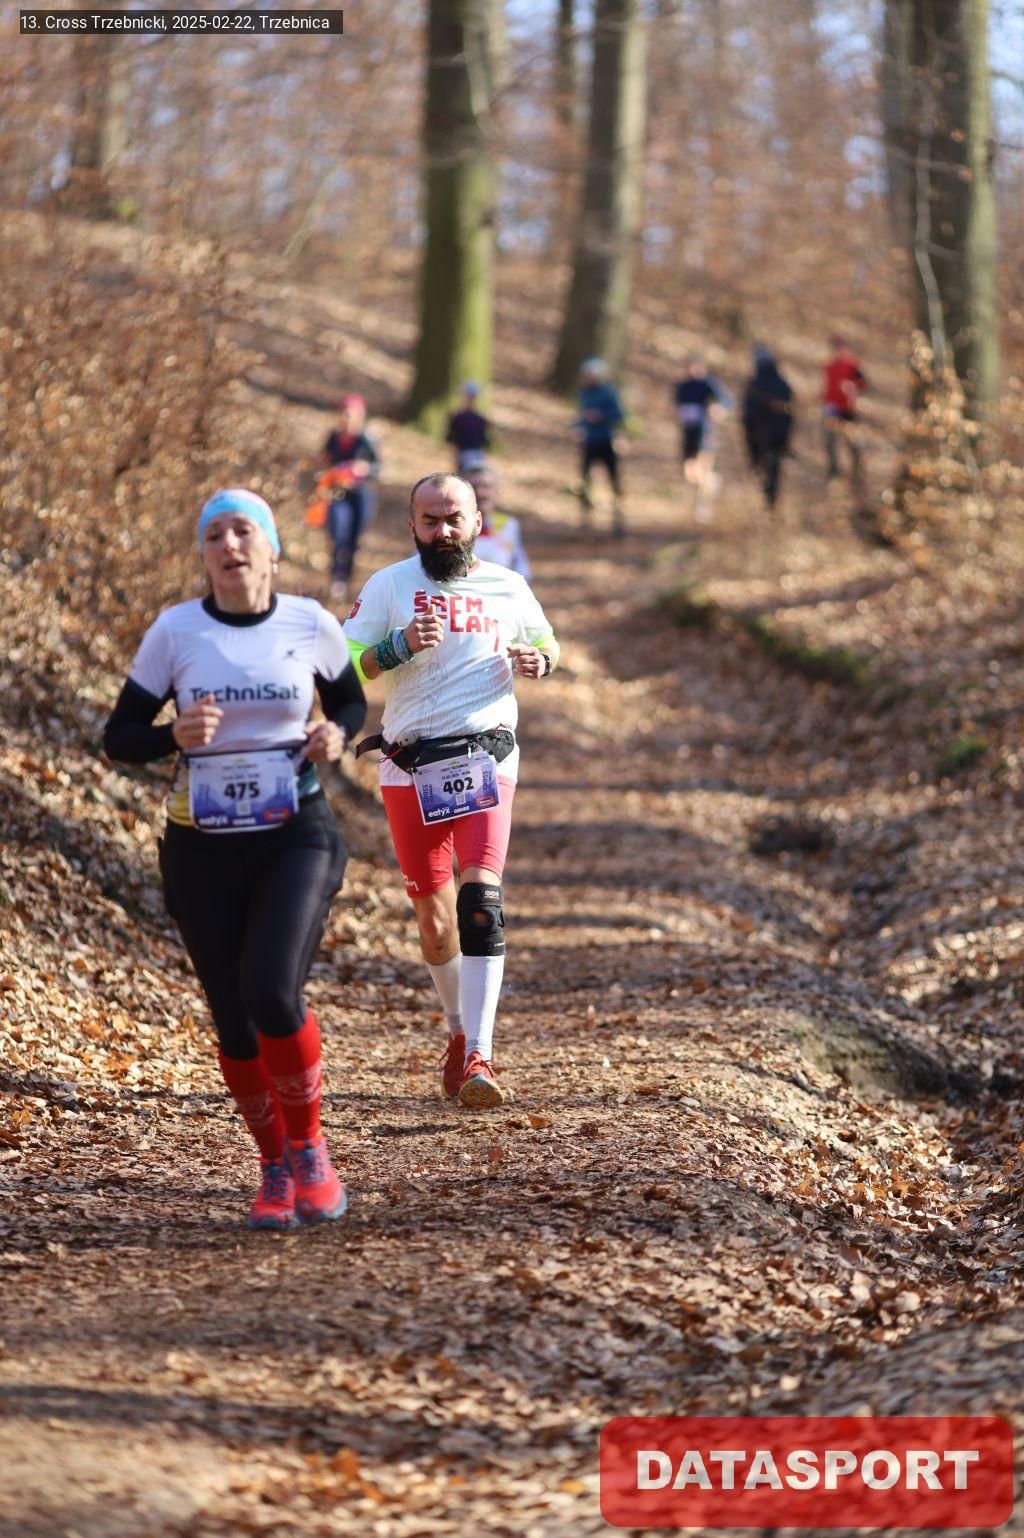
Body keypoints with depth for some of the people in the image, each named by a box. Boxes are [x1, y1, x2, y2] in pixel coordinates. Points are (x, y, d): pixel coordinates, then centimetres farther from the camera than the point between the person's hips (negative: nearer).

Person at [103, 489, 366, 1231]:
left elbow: (352, 703, 15)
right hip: (203, 847, 1)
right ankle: (276, 1168, 26)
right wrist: (174, 735, -21)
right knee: (234, 1020, 3)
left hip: (295, 837, -1)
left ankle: (309, 1146, 4)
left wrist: (335, 734, -9)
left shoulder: (311, 625, -2)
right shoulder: (175, 631, -4)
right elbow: (119, 737, 1)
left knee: (271, 992, -21)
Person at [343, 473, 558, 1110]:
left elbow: (546, 643, 27)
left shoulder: (509, 589, 10)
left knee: (480, 897, -20)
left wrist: (539, 661, 3)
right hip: (409, 768, 1)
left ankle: (478, 1056, -24)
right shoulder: (389, 586, 5)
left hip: (485, 756, -1)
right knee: (435, 921, 7)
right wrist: (401, 645, -17)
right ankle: (459, 1029, 33)